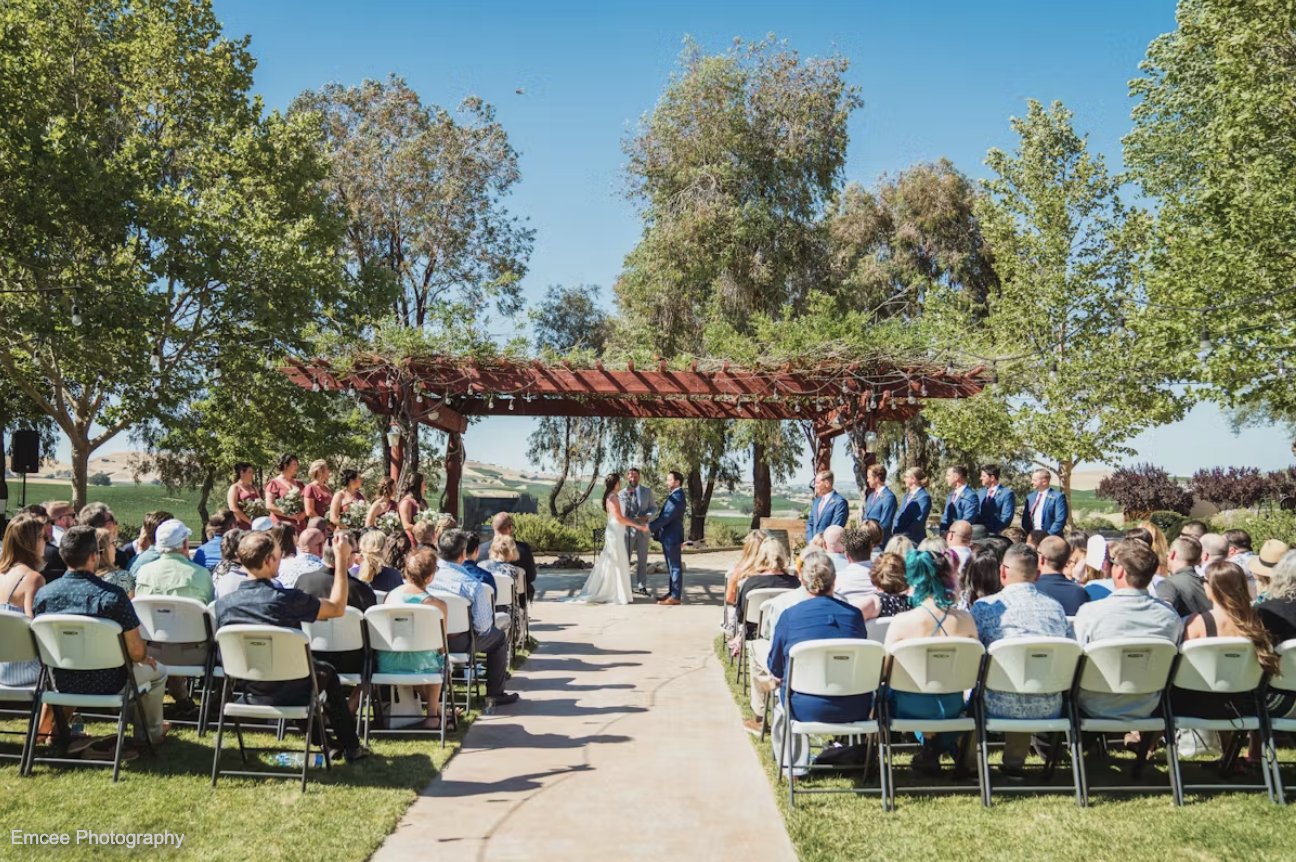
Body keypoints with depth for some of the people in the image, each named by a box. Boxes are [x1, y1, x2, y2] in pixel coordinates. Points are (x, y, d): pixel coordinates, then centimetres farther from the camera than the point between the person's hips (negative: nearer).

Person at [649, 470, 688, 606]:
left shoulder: (677, 497, -18)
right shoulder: (674, 495, 15)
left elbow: (667, 517, -24)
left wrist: (650, 527, -21)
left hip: (672, 537, -10)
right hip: (668, 537, 10)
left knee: (675, 567, -5)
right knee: (672, 567, 15)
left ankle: (676, 596, -1)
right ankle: (672, 593, 22)